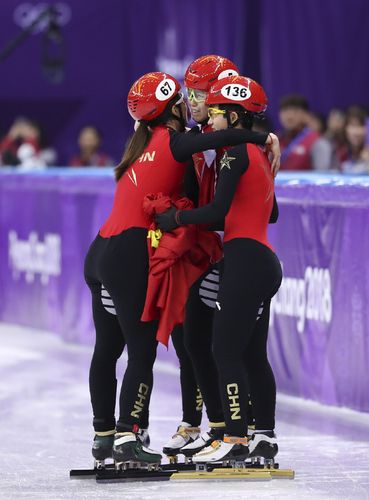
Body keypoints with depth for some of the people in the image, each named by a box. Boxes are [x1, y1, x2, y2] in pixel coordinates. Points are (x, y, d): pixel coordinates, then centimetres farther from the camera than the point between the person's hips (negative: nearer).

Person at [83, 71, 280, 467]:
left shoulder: (149, 145, 17)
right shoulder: (172, 142, -9)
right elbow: (223, 137, -24)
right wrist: (264, 137, -12)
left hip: (102, 254, 9)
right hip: (130, 257, -9)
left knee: (107, 350, 14)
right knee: (142, 351, -7)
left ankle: (104, 436, 22)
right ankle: (127, 439, -12)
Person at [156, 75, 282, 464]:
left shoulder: (236, 151, -11)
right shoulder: (261, 155, 17)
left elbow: (218, 210, -18)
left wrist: (176, 218, -7)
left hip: (246, 259, -10)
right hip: (264, 262, 10)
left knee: (226, 351, -8)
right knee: (253, 355, 13)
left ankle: (235, 439, -10)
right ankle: (265, 438, 16)